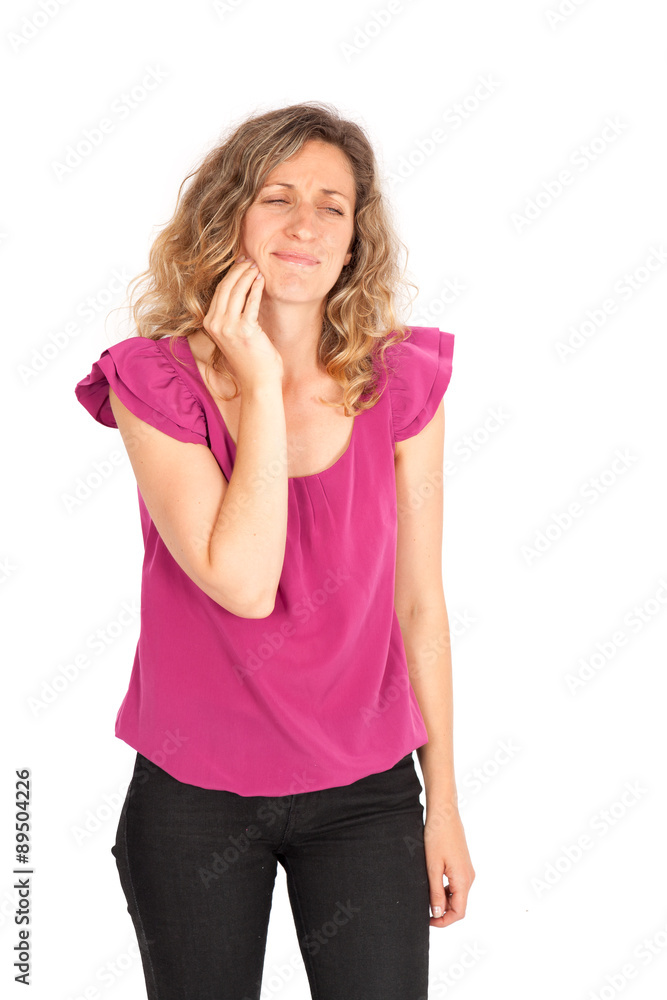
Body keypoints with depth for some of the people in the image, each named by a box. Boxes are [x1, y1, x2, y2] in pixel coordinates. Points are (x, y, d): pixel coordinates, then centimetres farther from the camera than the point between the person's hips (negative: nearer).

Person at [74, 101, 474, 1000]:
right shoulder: (155, 383, -12)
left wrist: (444, 803, 4)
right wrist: (261, 385, -23)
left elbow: (420, 604, 0)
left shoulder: (401, 384, -6)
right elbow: (244, 582, -24)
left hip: (364, 793, 1)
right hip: (194, 794, -1)